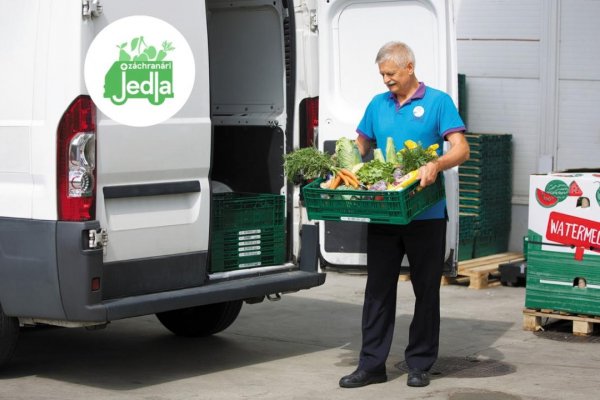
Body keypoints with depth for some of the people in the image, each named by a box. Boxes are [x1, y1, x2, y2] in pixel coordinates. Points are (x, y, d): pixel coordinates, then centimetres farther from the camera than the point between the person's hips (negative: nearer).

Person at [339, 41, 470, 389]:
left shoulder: (438, 102, -2)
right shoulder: (378, 105, 12)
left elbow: (461, 149, -9)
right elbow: (361, 146, 20)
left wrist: (436, 165, -29)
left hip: (426, 215, -4)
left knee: (426, 291, 6)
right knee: (378, 289, 4)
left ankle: (420, 364, 15)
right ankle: (372, 365, 9)